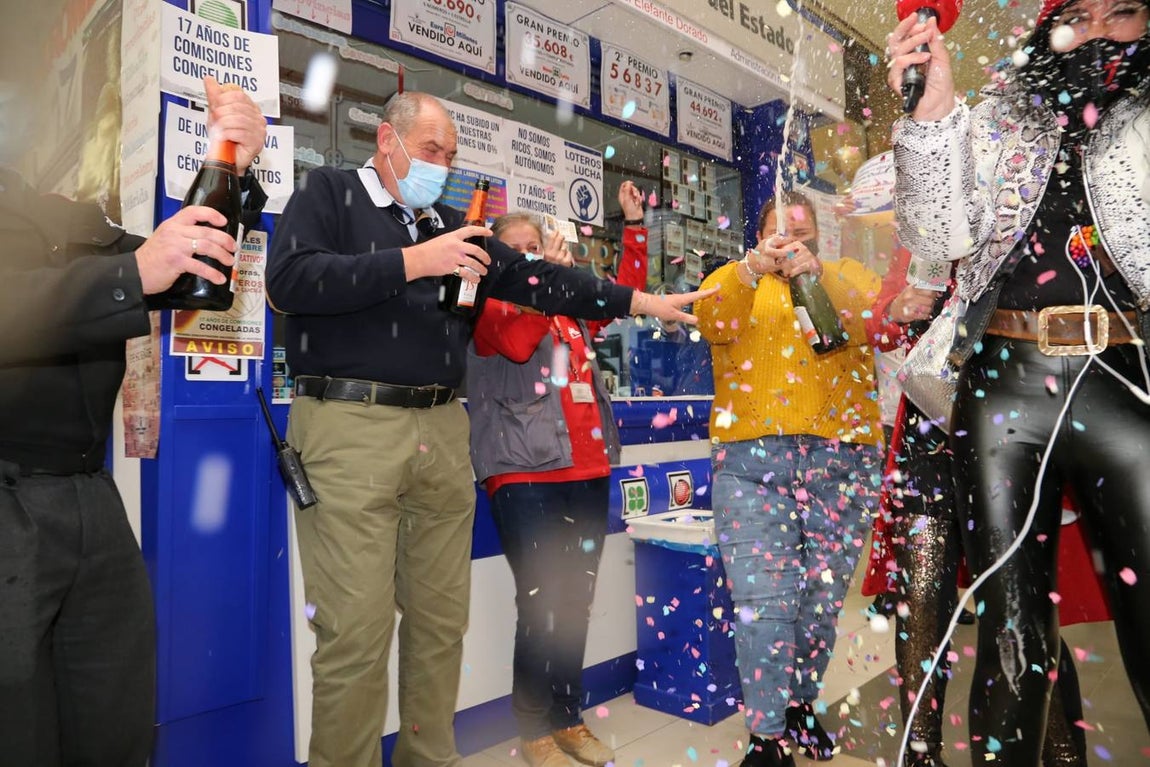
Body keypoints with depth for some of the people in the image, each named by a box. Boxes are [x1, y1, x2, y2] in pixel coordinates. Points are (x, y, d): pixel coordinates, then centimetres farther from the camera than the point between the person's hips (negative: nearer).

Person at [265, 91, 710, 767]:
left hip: (443, 431, 6)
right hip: (350, 426, -5)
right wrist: (410, 263, -13)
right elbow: (289, 279, -10)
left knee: (441, 621, 10)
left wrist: (641, 302, 13)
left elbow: (532, 278, 17)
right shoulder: (329, 193, 7)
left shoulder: (450, 226, 22)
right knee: (356, 630, -3)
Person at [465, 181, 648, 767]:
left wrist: (633, 225, 17)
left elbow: (626, 292, 20)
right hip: (525, 474, -5)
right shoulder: (491, 305, 3)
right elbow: (517, 341, -17)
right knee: (541, 603, -7)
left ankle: (569, 718, 25)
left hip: (587, 470, 6)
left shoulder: (574, 310, 20)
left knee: (576, 602, 10)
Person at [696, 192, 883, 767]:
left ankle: (800, 703, 32)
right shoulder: (736, 279, 15)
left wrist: (819, 274, -22)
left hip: (842, 459, 2)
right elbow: (712, 322, -8)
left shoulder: (849, 275, 16)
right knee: (764, 600, -7)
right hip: (752, 459, -1)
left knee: (823, 596, 10)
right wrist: (752, 270, -25)